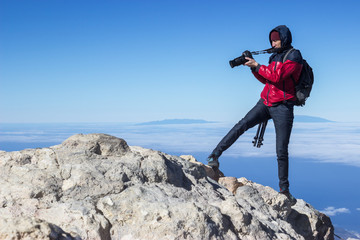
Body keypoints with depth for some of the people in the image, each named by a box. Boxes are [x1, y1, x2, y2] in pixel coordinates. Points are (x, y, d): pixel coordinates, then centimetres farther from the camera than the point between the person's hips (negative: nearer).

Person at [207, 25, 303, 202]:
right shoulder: (274, 56, 16)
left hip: (282, 107, -6)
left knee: (282, 151, -3)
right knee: (242, 125, -16)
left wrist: (257, 66, -15)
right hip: (265, 103, 6)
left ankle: (284, 189, 10)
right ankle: (215, 155, -18)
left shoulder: (294, 56, -8)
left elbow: (277, 76, -19)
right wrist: (253, 67, 4)